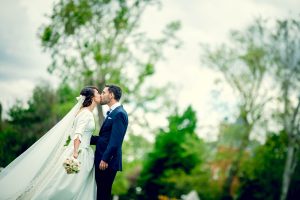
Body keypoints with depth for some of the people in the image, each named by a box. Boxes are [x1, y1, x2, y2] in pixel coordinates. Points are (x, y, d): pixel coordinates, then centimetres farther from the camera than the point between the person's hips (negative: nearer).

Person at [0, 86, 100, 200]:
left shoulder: (88, 113, 15)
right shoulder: (86, 113, -12)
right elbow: (77, 134, -22)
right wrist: (75, 153, -28)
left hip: (84, 154, 9)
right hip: (78, 153, -9)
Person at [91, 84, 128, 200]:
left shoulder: (119, 113, -13)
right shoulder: (112, 113, 17)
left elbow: (115, 141, -21)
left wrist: (105, 159, -22)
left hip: (108, 162, -9)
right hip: (102, 160, 9)